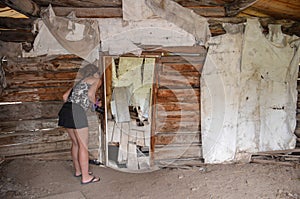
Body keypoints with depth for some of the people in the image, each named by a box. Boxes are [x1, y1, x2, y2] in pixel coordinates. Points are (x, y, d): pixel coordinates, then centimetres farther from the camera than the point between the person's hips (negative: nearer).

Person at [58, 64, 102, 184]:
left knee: (75, 143, 19)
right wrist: (95, 102, 11)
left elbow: (65, 96, 23)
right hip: (76, 111, -8)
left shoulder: (80, 82, 30)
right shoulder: (96, 80, 11)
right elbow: (90, 94, -8)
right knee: (83, 145, 0)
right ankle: (85, 177, 6)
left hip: (65, 110, 8)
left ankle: (78, 170, 32)